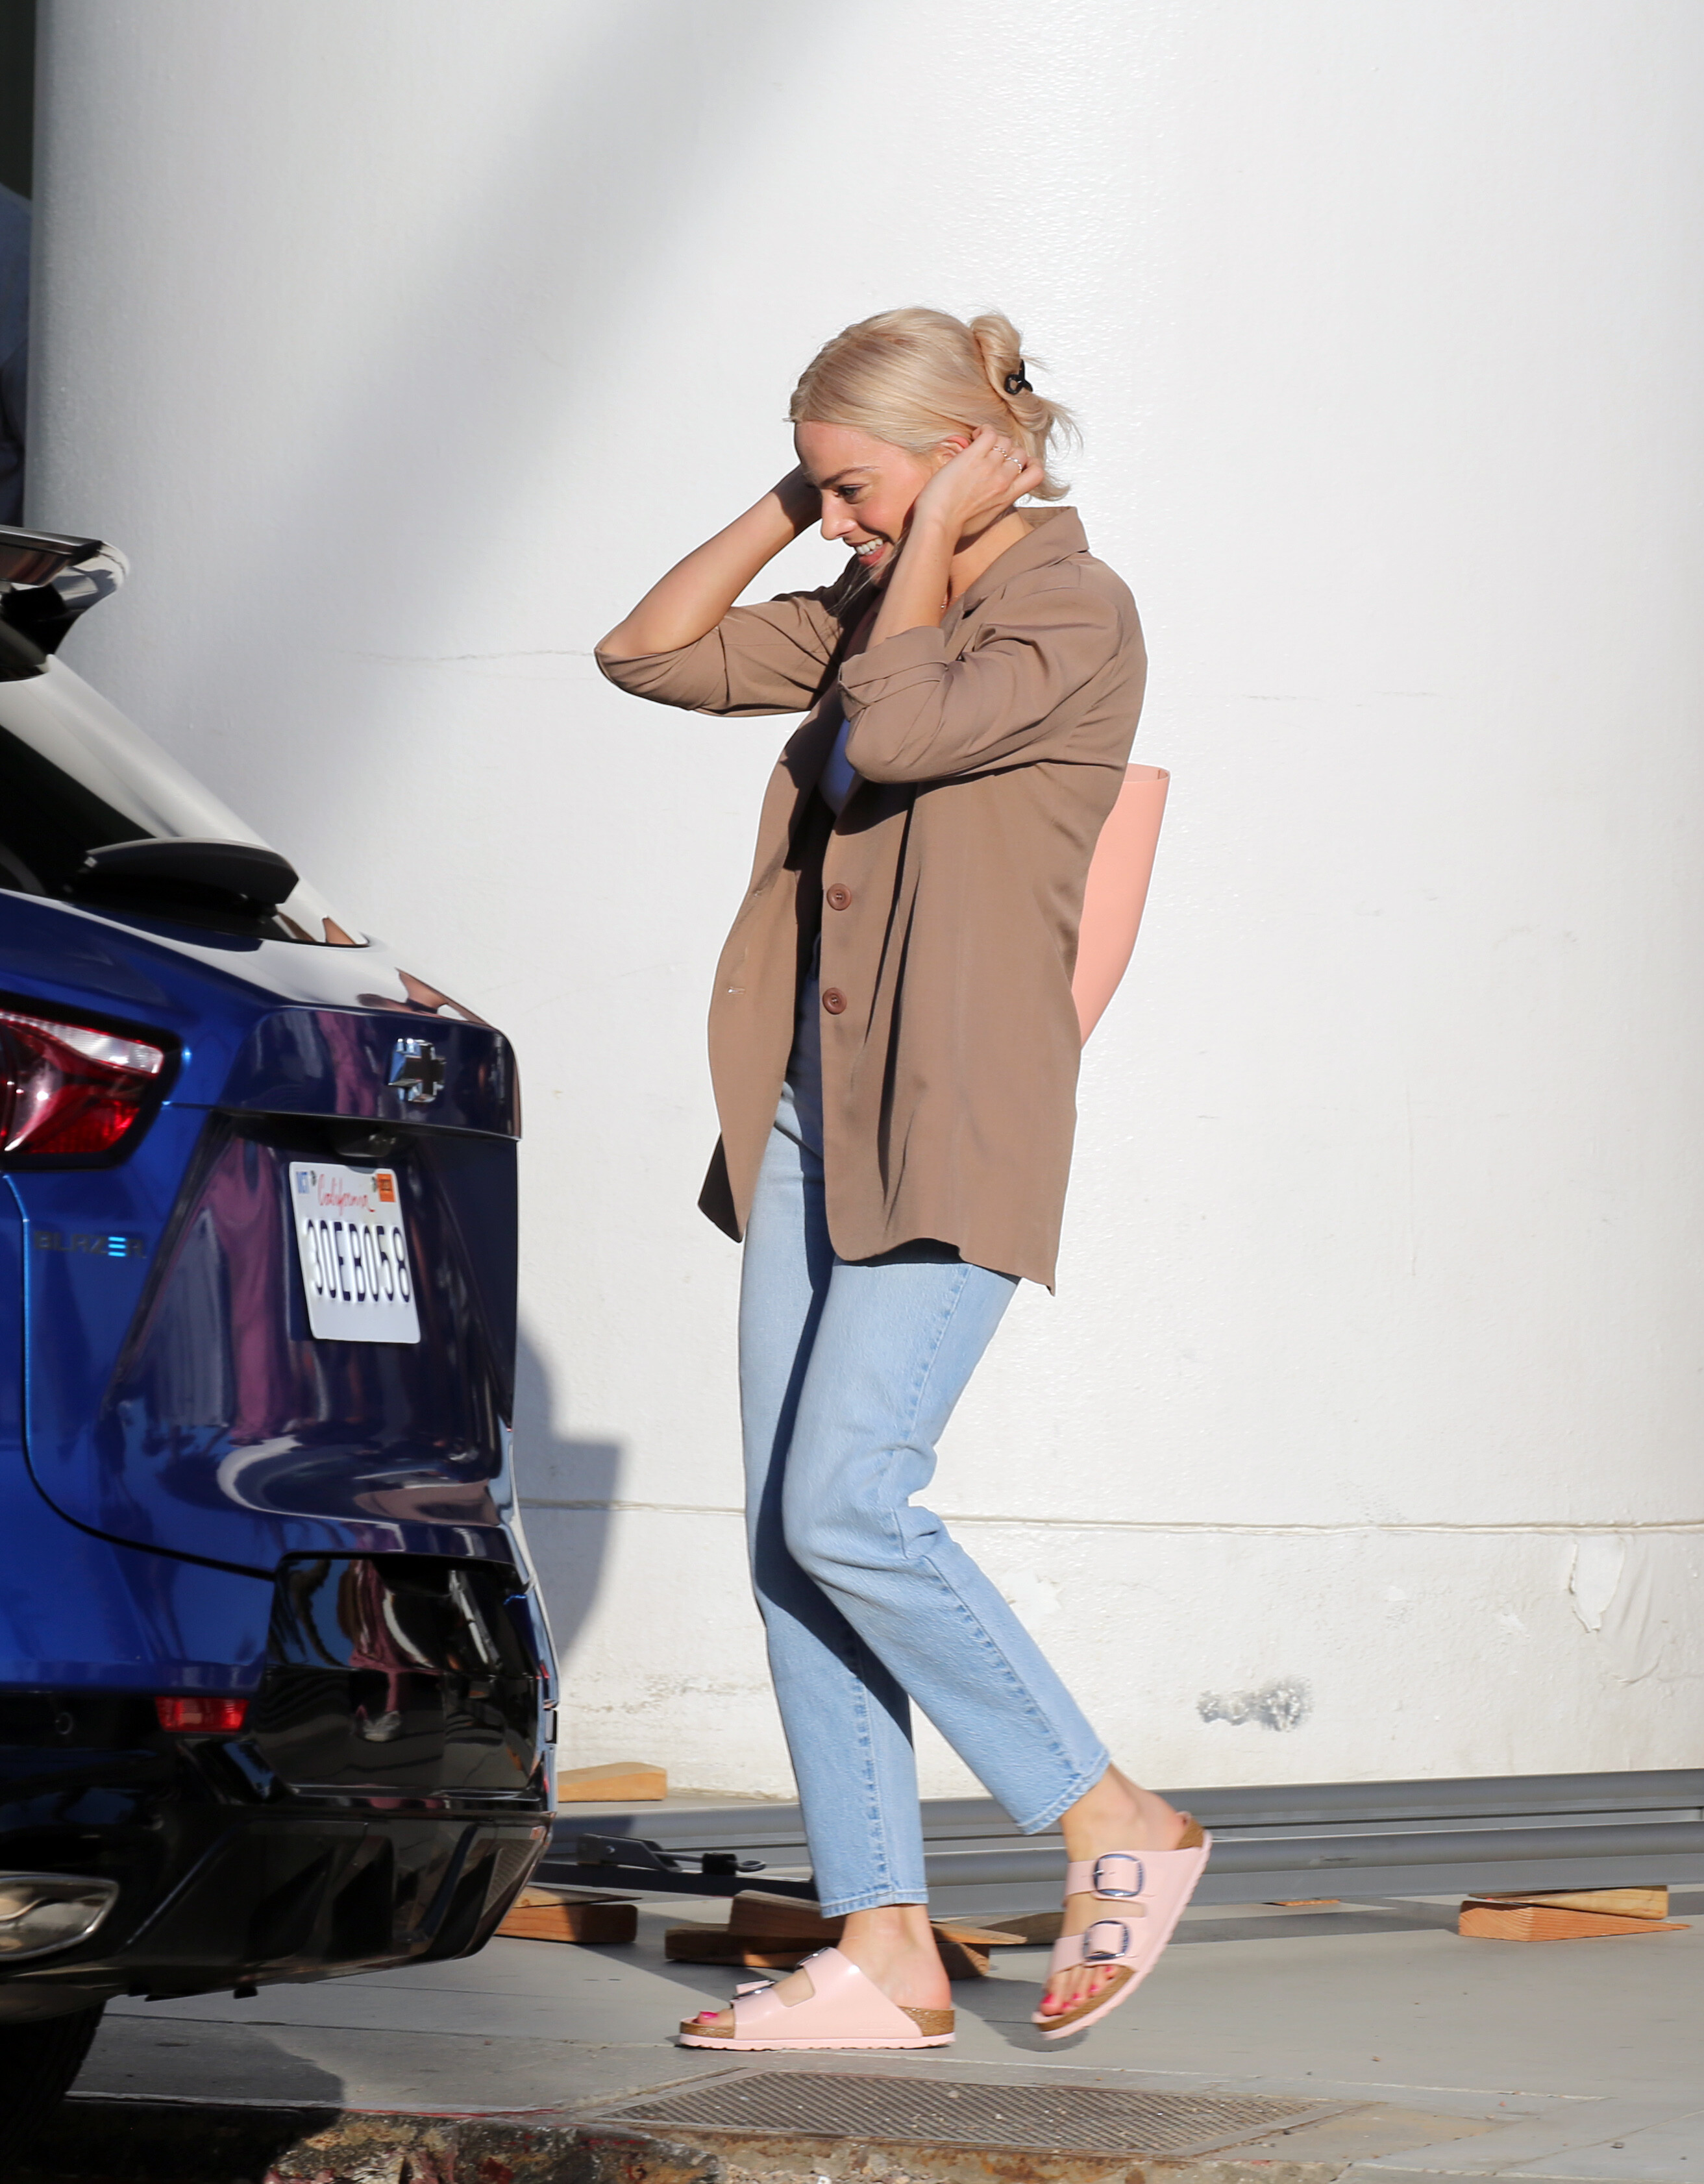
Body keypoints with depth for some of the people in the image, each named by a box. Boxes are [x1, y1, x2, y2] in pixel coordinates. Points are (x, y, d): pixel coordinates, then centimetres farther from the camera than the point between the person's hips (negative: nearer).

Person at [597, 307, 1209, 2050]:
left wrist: (938, 529, -11)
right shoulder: (878, 613, 16)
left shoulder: (1074, 615, -8)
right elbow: (652, 651, 18)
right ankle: (881, 1952, 2)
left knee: (845, 1506, -17)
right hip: (813, 1119, 9)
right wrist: (788, 506, 10)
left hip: (954, 1124, -8)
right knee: (787, 1539, 1)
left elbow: (900, 728, -23)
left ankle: (1117, 1826, -3)